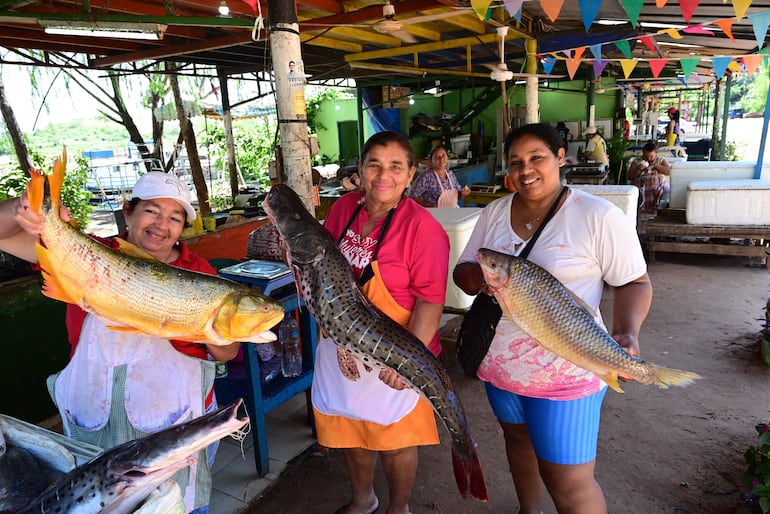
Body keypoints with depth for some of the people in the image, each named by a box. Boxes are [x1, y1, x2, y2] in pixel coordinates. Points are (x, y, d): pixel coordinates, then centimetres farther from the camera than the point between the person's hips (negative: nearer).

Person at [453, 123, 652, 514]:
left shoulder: (599, 216, -12)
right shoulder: (495, 212, 2)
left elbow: (634, 283, -7)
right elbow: (462, 271, 5)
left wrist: (626, 332, -25)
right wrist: (477, 277, -19)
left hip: (565, 373, -5)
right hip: (498, 362, 6)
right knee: (517, 437, 26)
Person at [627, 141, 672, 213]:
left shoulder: (661, 160, 16)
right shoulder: (636, 161, 12)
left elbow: (668, 171, -2)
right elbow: (629, 177, 6)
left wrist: (655, 165, -6)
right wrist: (639, 169, -8)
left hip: (660, 185, 1)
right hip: (641, 185, -1)